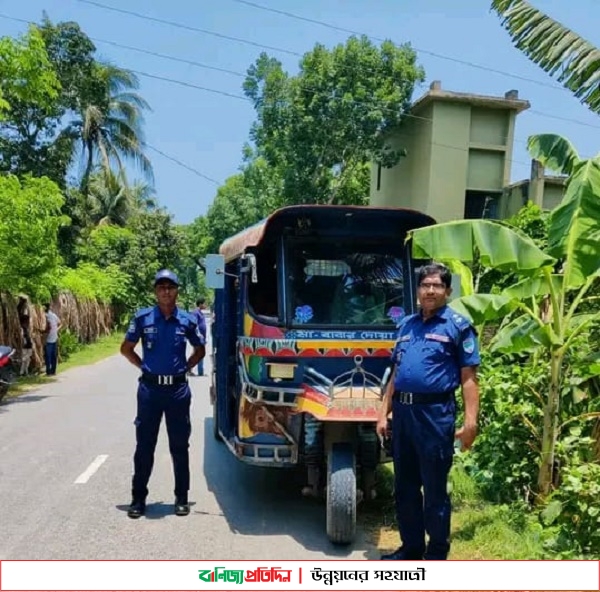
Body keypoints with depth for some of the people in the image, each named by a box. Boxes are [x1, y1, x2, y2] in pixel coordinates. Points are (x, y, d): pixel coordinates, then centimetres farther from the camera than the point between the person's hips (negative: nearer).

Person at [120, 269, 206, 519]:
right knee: (144, 446, 7)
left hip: (178, 389, 1)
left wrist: (185, 368, 4)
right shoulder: (142, 317, -1)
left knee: (179, 446, 9)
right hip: (150, 388, 0)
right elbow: (126, 348, 10)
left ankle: (182, 497, 20)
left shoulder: (187, 320, 1)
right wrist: (143, 366, 2)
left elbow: (199, 350, 15)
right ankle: (138, 498, 19)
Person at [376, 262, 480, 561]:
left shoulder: (458, 325, -2)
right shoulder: (406, 324, 15)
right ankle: (411, 546, 30)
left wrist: (470, 421, -16)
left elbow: (468, 378, -7)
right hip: (402, 412, 6)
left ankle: (436, 554, 20)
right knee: (404, 485, 15)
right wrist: (384, 413, 13)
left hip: (435, 413, -6)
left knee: (435, 488, 5)